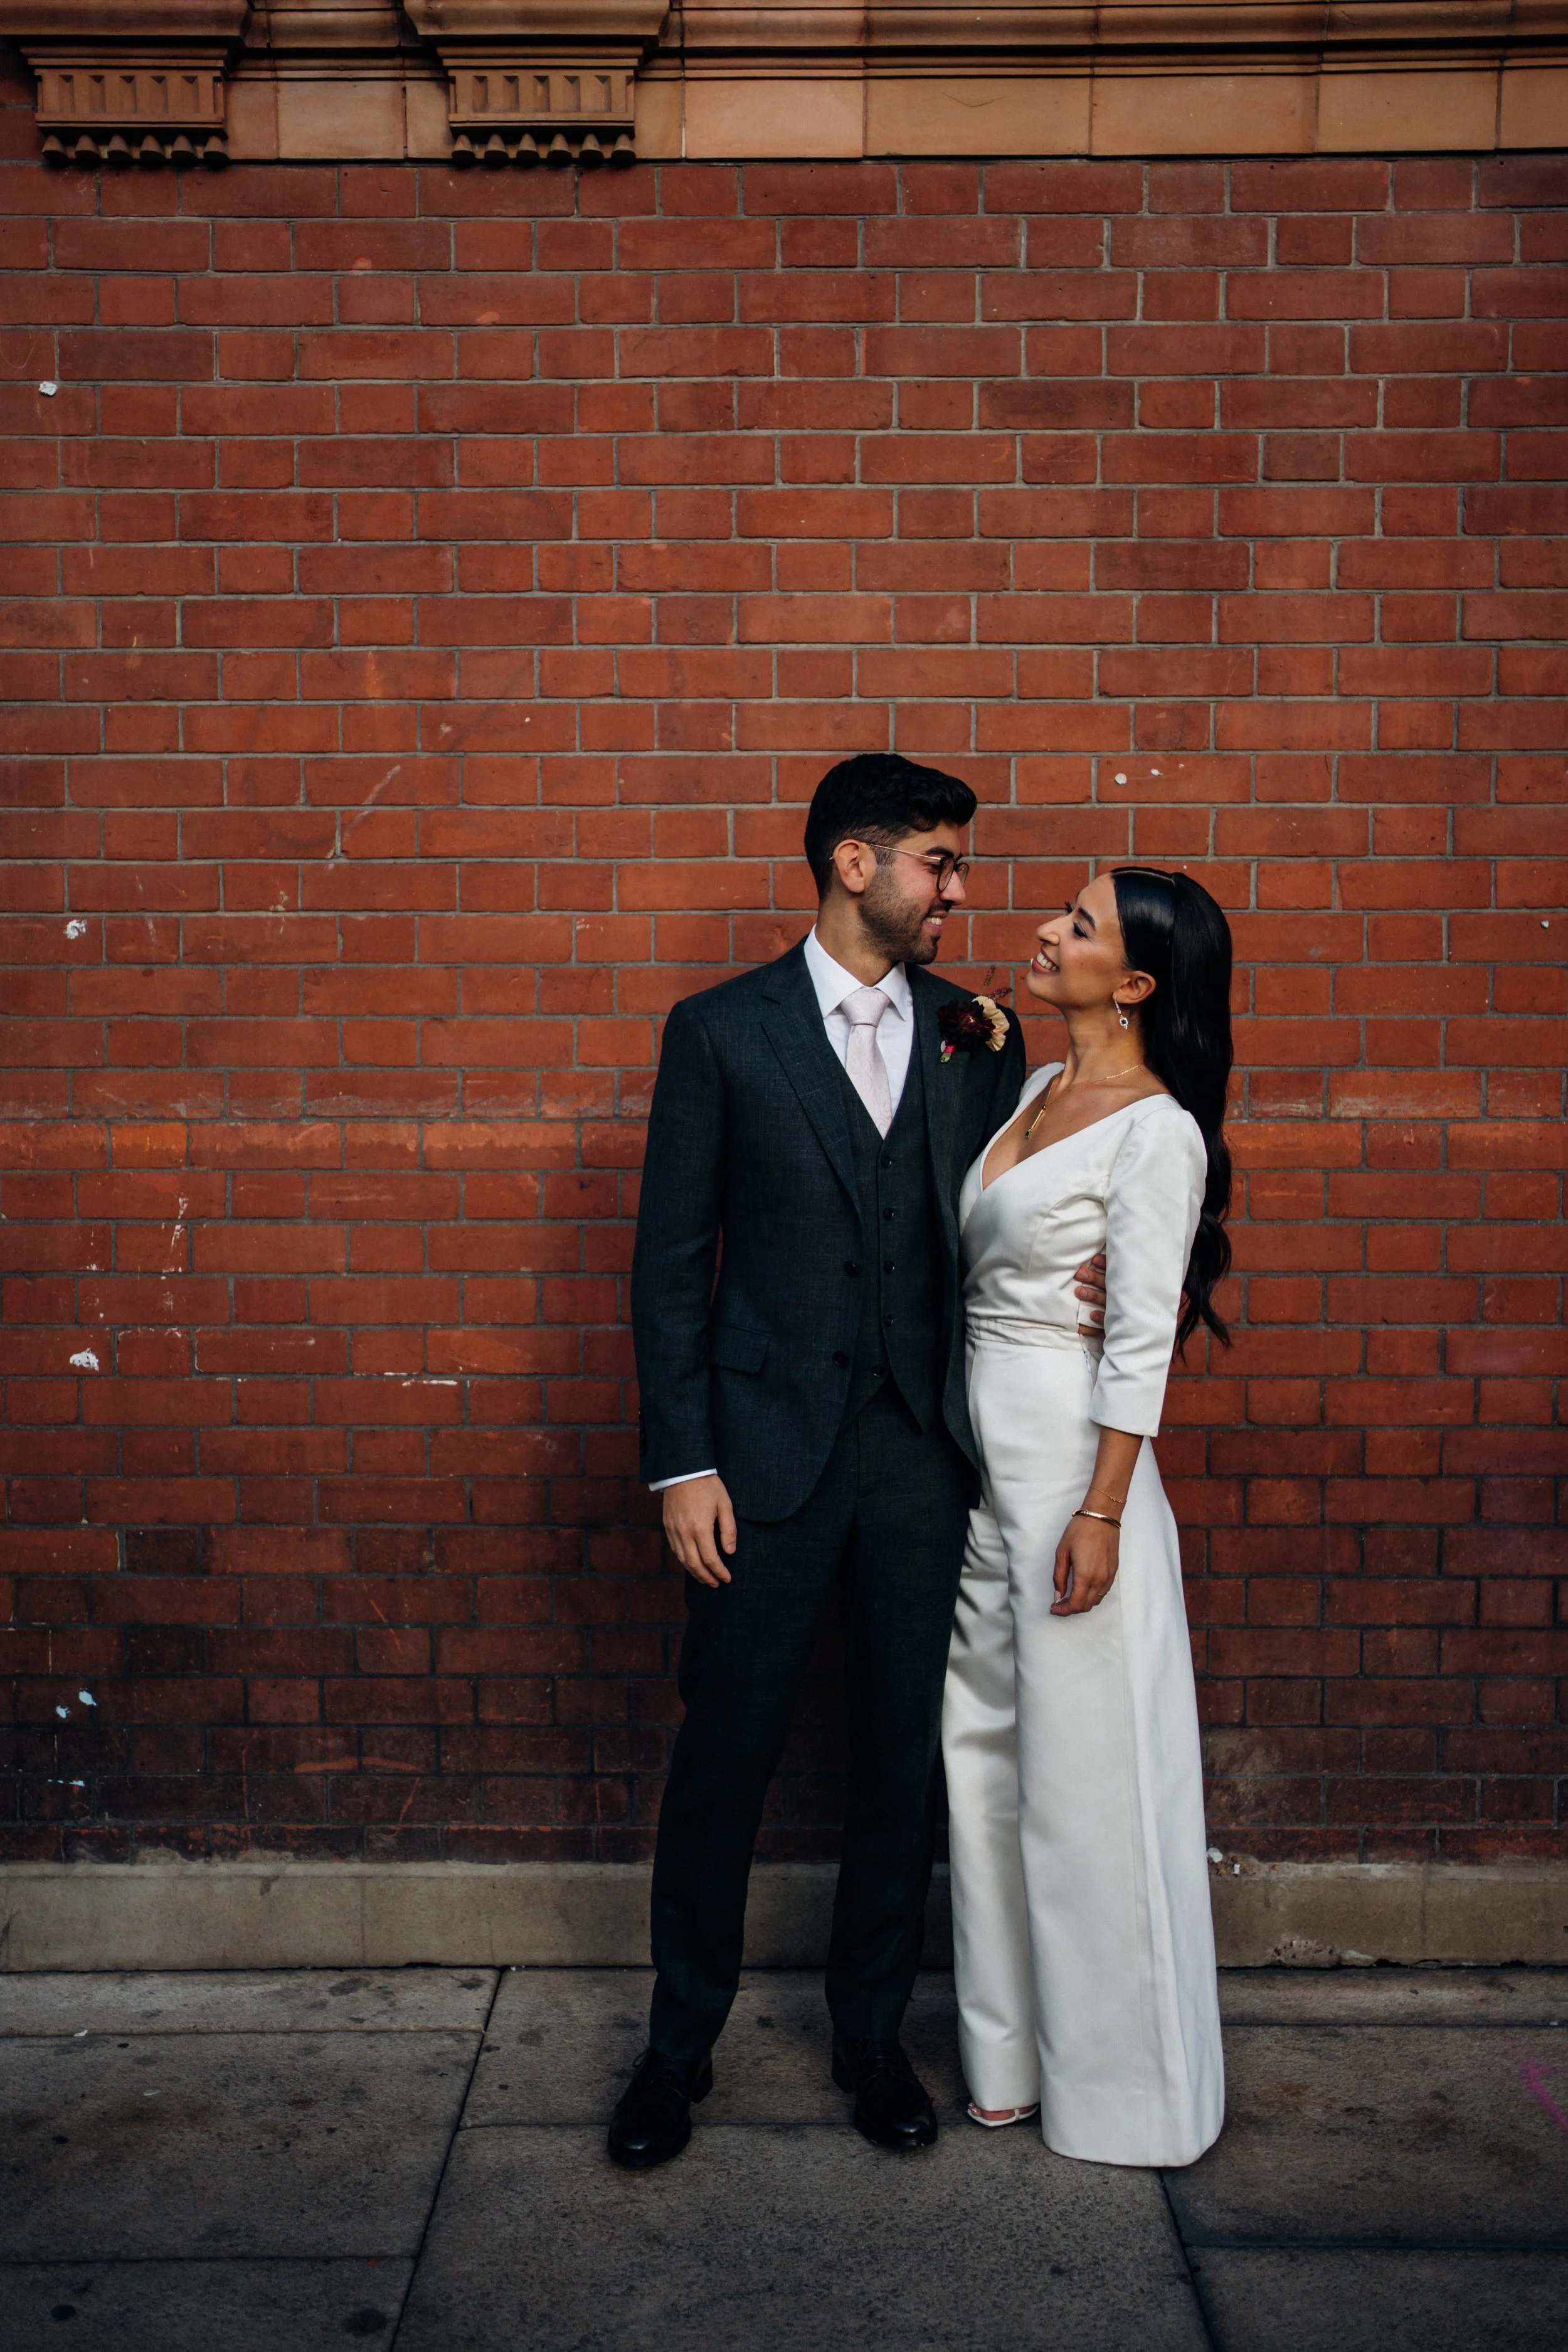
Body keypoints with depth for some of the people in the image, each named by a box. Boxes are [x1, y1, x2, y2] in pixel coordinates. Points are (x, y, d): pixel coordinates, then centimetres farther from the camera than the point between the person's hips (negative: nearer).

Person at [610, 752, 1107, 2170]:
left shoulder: (974, 1039, 7)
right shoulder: (721, 1031, -2)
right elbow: (671, 1259, -2)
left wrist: (1066, 1275, -12)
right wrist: (681, 1462, -8)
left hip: (923, 1454, 3)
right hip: (769, 1450, -3)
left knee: (904, 1759, 13)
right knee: (723, 1758, 7)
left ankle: (871, 2035, 34)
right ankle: (681, 2046, 29)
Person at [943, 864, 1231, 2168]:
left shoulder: (1157, 1131, -13)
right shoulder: (1035, 1087, 11)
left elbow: (1141, 1339, -16)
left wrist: (1102, 1510, -18)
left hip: (1071, 1460, -8)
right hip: (982, 1452, 8)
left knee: (1082, 1766, 4)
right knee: (989, 1748, 15)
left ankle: (1117, 2075, 25)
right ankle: (1012, 2048, 33)